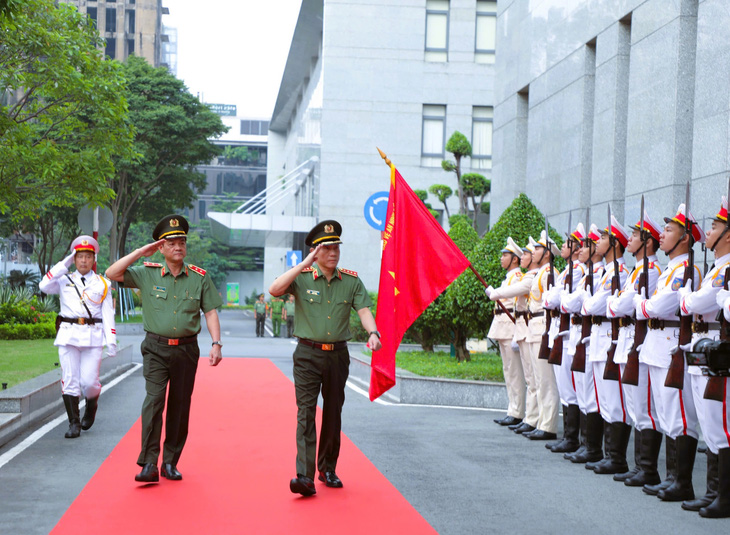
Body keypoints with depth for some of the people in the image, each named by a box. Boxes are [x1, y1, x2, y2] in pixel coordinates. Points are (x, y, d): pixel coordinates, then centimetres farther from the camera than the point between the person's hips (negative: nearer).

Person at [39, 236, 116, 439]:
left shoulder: (102, 284, 10)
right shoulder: (65, 281, 11)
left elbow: (108, 314, 6)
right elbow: (44, 286, -8)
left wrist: (111, 340, -3)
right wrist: (64, 264, -4)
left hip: (93, 336, -1)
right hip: (68, 334, 1)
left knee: (89, 381, -6)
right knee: (70, 380, -3)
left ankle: (92, 405, 27)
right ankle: (74, 424, 5)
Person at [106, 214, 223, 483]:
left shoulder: (200, 277, 3)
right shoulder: (148, 274, 2)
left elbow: (210, 312, 6)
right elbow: (112, 274, -5)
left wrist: (216, 344, -4)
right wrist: (140, 252, -9)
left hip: (186, 349, 2)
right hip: (156, 349, -2)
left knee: (180, 405, 6)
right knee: (153, 400, -14)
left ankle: (171, 463, 17)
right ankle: (149, 464, -14)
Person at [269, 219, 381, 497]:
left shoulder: (351, 281, 5)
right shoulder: (302, 278, -3)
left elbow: (363, 310, -4)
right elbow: (274, 290, -19)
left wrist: (372, 333, -24)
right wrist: (304, 265, -21)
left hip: (338, 355, 3)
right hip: (308, 354, -3)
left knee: (333, 414, 12)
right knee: (306, 412, -11)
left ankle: (327, 469, 28)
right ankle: (305, 476, -17)